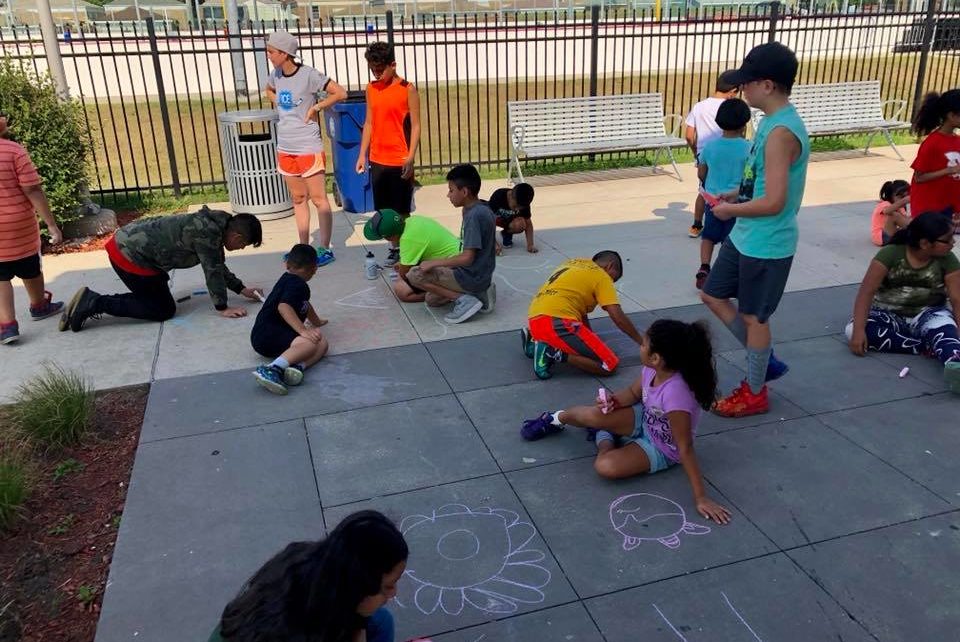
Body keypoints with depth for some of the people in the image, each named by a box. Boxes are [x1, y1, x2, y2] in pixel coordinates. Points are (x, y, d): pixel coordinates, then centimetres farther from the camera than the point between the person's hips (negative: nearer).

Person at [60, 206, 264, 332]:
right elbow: (212, 271, -18)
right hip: (130, 254, -10)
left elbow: (218, 265, 18)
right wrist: (222, 308, -10)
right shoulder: (207, 233, -21)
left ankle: (91, 301, 16)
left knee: (154, 297, 22)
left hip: (128, 242, 10)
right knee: (164, 309, 0)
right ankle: (95, 303, -2)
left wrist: (241, 289, 16)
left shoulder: (213, 225, 9)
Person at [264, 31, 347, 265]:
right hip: (285, 149, 7)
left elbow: (340, 93, -15)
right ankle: (304, 248, 25)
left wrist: (315, 107, -12)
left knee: (319, 199, 0)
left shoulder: (309, 75, -14)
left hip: (309, 148, -7)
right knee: (298, 199, 15)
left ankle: (325, 249, 9)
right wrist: (281, 105, 9)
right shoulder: (275, 75, 5)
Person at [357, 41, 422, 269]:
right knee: (383, 210, 9)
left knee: (402, 210, 3)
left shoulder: (407, 90, -7)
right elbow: (369, 123, 12)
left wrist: (410, 157, -15)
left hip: (399, 160, -5)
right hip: (377, 160, 5)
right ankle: (395, 248, 20)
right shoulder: (371, 89, 8)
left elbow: (415, 126, -8)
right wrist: (362, 155, 9)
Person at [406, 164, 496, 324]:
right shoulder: (482, 208, 6)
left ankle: (464, 299, -10)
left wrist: (434, 263, -16)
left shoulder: (474, 215, -23)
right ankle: (480, 293, 9)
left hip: (472, 278, -10)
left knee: (414, 275, -9)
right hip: (482, 275, 10)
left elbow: (467, 258, -27)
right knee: (431, 299, 21)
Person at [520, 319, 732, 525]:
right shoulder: (653, 369, -18)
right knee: (594, 415, -19)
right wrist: (613, 400, -19)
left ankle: (604, 435, 7)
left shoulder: (675, 393, -40)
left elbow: (685, 448, -34)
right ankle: (555, 419, 14)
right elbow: (633, 392, 3)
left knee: (606, 467, -27)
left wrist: (701, 497, -30)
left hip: (661, 449, -5)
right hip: (645, 420, 6)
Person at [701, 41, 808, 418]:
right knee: (713, 295, 18)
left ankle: (755, 394, 25)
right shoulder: (773, 122, 7)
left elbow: (773, 201, -28)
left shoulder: (781, 133, -25)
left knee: (753, 316, 5)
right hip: (745, 237, 10)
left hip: (766, 244, -10)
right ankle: (765, 361, 32)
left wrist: (728, 210, -14)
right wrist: (735, 195, 5)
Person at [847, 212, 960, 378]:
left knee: (944, 329, -35)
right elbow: (867, 291, -20)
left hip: (928, 314, 1)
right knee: (853, 329, -31)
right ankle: (929, 346, -33)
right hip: (888, 314, -1)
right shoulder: (890, 253, -15)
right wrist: (859, 330, -32)